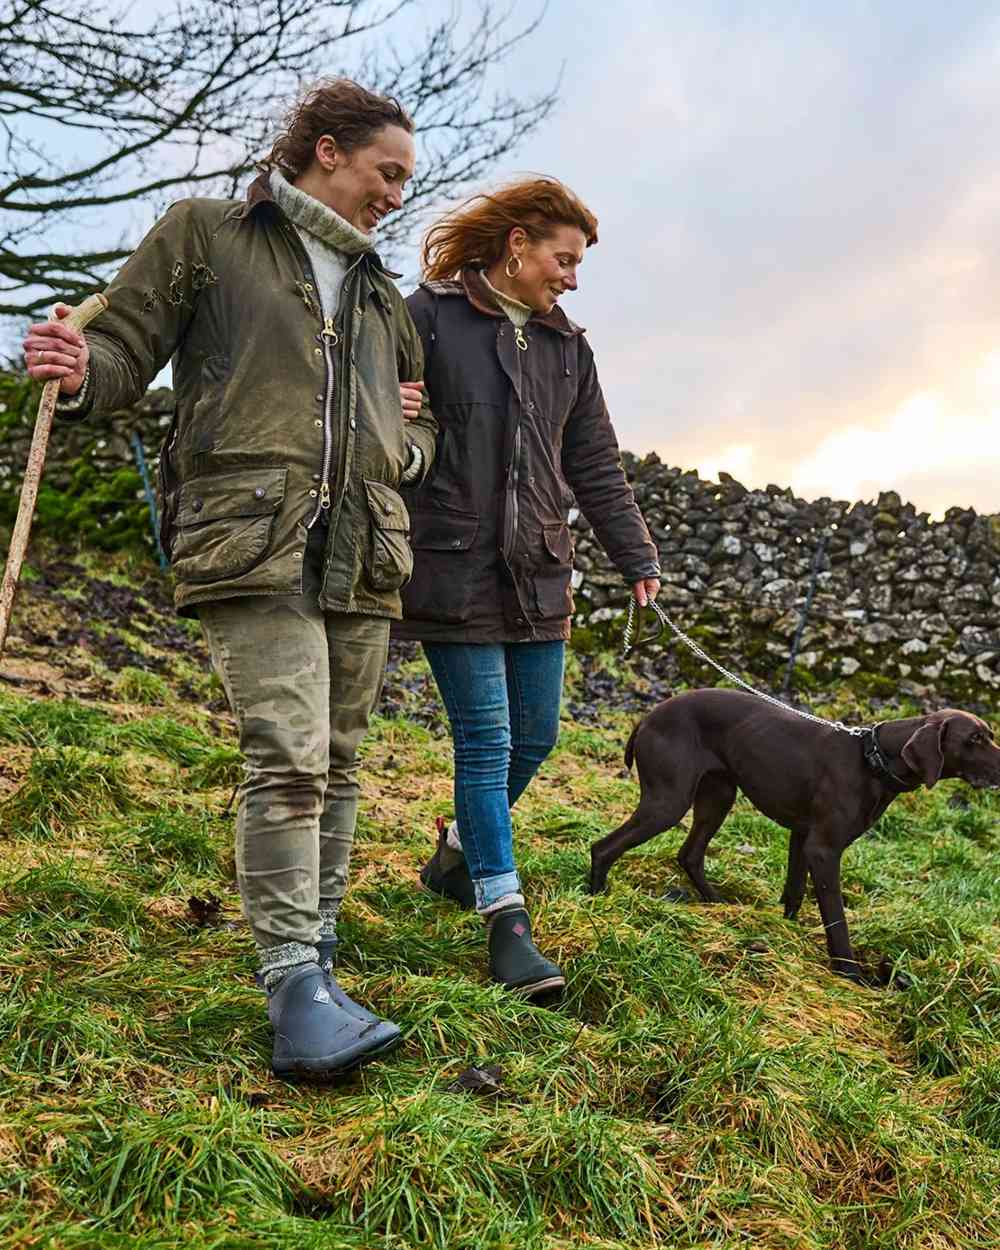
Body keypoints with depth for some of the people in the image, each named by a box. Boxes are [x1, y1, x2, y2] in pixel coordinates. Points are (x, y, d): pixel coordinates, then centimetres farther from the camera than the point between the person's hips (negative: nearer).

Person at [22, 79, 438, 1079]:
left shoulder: (380, 293, 24)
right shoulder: (205, 234, 10)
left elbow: (419, 416, 32)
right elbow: (127, 343, 3)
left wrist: (409, 450, 9)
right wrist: (82, 374, -19)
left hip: (363, 550, 6)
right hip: (253, 537, -6)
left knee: (337, 762, 7)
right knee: (288, 757, -17)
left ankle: (315, 947, 19)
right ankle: (294, 988, -13)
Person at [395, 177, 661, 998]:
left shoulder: (568, 347, 15)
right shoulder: (428, 316, -2)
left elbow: (595, 465, 16)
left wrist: (637, 557, 13)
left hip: (538, 572, 6)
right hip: (455, 568, -6)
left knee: (535, 736, 11)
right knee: (486, 739, -5)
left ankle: (458, 852, 35)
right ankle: (507, 920, 3)